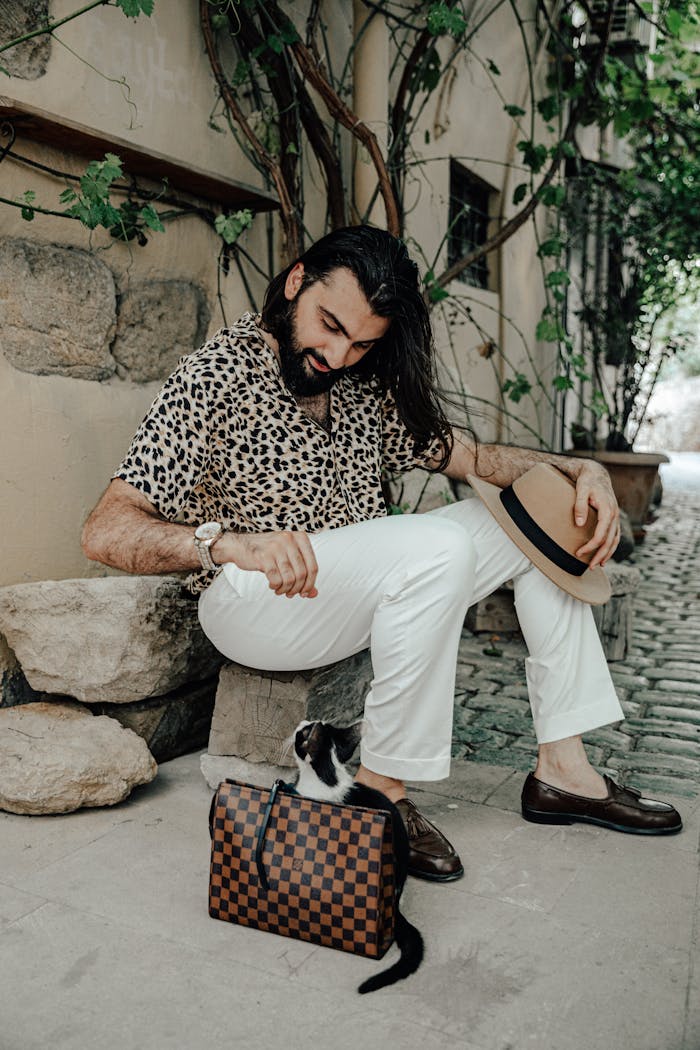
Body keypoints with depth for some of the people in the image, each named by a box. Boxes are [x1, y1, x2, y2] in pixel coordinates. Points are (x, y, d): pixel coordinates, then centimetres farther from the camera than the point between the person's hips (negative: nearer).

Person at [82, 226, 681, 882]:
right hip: (252, 600, -7)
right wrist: (227, 541, -37)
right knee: (438, 549, -32)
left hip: (369, 588, 8)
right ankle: (381, 785, -17)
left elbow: (470, 456, 13)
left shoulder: (367, 383, 6)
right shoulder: (216, 377, -13)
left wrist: (580, 469, -4)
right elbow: (106, 532, -19)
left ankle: (562, 768, 3)